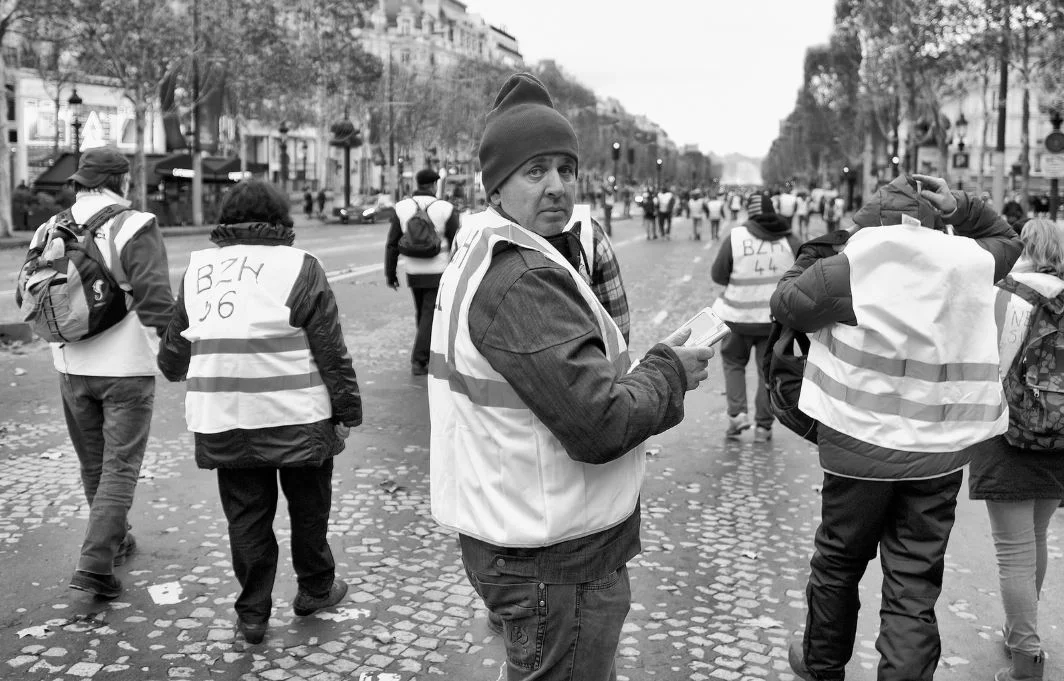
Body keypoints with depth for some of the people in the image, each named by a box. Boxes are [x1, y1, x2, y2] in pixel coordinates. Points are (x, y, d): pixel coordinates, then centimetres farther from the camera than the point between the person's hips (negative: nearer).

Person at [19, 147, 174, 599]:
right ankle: (95, 564, -3)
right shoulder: (134, 229, -15)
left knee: (93, 463, 20)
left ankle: (115, 541, 36)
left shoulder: (51, 231, 3)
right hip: (127, 367, -5)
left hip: (72, 368, 6)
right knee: (120, 467, 3)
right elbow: (155, 300, -20)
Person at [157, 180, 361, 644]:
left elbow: (174, 352, 17)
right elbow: (332, 352, -9)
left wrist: (176, 369, 39)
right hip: (295, 419, -3)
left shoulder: (198, 268, 7)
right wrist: (347, 412, 0)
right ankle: (315, 589, 34)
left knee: (246, 516, 14)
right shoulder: (298, 268, -7)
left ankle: (252, 613, 21)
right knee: (308, 506, 17)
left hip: (222, 423, 4)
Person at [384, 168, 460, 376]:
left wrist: (390, 273, 6)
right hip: (439, 273, -4)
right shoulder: (445, 209, -10)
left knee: (422, 313, 20)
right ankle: (419, 362, -4)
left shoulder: (402, 208, -2)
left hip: (413, 272, 4)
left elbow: (392, 244, -1)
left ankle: (430, 352, 34)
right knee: (430, 316, 1)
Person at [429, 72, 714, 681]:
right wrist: (671, 372, -11)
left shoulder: (482, 256, 11)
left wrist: (649, 364, 4)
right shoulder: (524, 281, -23)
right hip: (556, 562, -10)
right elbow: (599, 425, -27)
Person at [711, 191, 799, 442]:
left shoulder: (736, 237, -12)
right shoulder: (790, 240, -4)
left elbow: (717, 274, -7)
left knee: (733, 363, 18)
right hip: (778, 317, 2)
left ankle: (737, 413, 3)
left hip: (739, 316, -2)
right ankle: (763, 426, 14)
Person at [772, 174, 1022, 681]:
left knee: (839, 562, 18)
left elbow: (785, 305, 1)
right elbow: (1006, 239, 23)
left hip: (862, 442, -2)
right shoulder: (971, 262, 1)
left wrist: (812, 258, 15)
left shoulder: (851, 266, -10)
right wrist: (961, 209, 10)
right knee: (915, 584, 8)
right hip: (941, 449, 2)